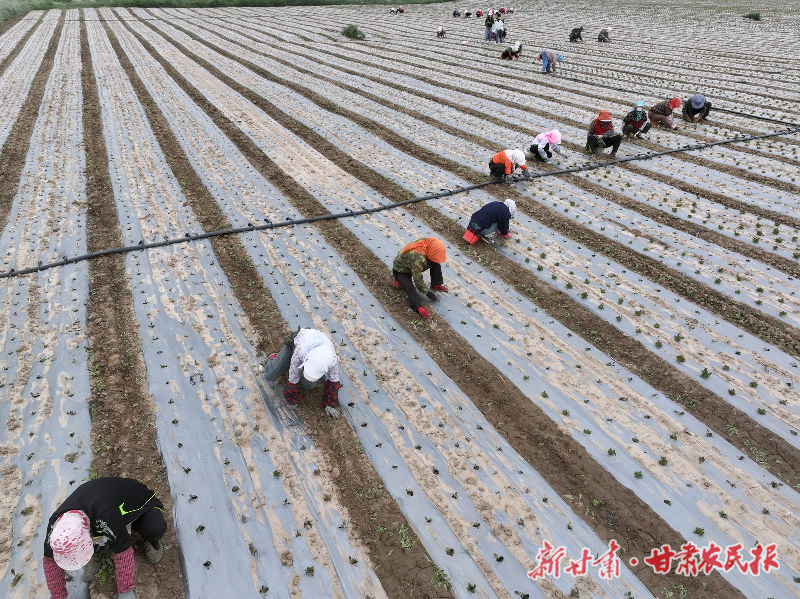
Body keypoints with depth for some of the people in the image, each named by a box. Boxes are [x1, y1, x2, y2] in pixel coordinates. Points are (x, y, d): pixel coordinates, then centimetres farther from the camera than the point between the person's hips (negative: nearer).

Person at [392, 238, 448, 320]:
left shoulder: (428, 242, -21)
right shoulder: (417, 258, -42)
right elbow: (418, 280, -32)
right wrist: (428, 293, -24)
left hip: (414, 267, 8)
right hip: (401, 271, -8)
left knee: (436, 264, -5)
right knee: (410, 287, -34)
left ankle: (436, 285, 8)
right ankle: (418, 307, -38)